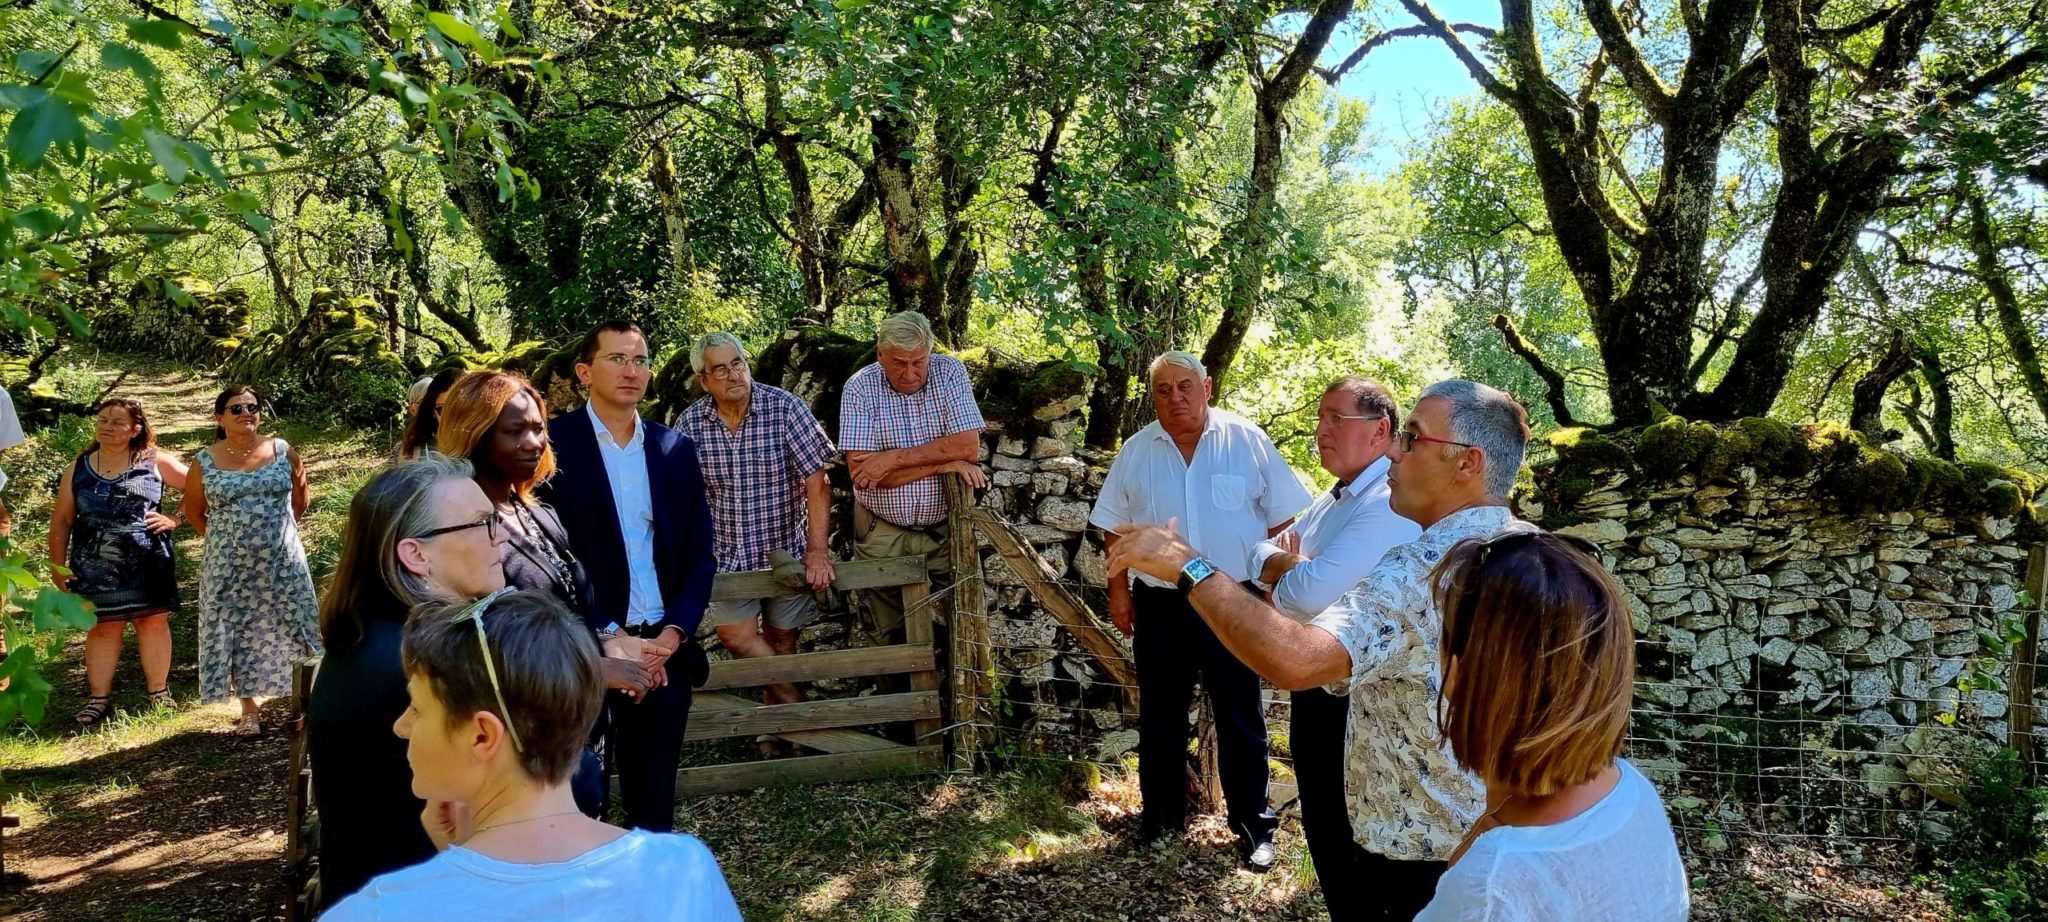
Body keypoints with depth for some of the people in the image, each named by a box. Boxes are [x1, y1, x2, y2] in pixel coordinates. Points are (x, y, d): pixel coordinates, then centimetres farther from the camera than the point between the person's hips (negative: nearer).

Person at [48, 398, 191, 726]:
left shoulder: (155, 461, 0)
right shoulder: (78, 468, 6)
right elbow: (61, 519, 9)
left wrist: (176, 518, -7)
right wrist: (57, 564, 5)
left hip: (147, 562, -1)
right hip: (95, 567, 2)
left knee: (153, 621, 5)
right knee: (102, 627, 6)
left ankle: (158, 690, 16)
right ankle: (99, 697, 15)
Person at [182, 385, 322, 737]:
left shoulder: (282, 451, 0)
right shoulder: (206, 462, -1)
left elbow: (300, 497, 12)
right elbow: (192, 508, 13)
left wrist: (280, 529, 10)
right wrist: (219, 536, 7)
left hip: (281, 562, 0)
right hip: (229, 566, 0)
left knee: (290, 629, 4)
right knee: (237, 633, 5)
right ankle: (249, 710, 17)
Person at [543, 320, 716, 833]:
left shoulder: (676, 448, 8)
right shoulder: (551, 443, -4)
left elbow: (699, 553, 8)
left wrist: (672, 636, -6)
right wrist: (611, 637, -14)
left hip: (663, 651, 3)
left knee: (654, 796, 12)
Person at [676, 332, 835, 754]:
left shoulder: (784, 407, -13)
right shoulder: (690, 423, -6)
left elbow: (816, 482, -14)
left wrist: (817, 550, -18)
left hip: (786, 546, -1)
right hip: (728, 553, 2)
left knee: (780, 638, 8)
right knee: (737, 634, -9)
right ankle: (797, 705, 9)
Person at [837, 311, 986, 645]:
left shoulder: (950, 373, -7)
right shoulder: (860, 388, -11)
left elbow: (969, 446, -17)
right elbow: (861, 474, -20)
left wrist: (894, 458, -22)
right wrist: (943, 463, -21)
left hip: (945, 530, 1)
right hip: (882, 536, 0)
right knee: (894, 638, 13)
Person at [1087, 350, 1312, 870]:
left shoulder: (1248, 441, -4)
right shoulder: (1136, 451, 3)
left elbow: (1282, 519, -1)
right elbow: (1115, 527, 10)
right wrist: (1118, 590, 6)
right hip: (1160, 606, 2)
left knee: (1241, 720, 7)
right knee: (1160, 718, 13)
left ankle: (1253, 826, 20)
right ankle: (1161, 817, 28)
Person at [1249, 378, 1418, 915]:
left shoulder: (1391, 503, -23)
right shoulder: (1333, 499, 10)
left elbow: (1311, 593, -31)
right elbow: (1261, 556, 10)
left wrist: (1284, 566, -9)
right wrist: (1294, 566, -12)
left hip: (1356, 703, -9)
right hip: (1312, 688, 9)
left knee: (1348, 838, 6)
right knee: (1318, 821, 22)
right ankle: (1338, 908, 40)